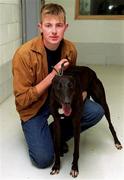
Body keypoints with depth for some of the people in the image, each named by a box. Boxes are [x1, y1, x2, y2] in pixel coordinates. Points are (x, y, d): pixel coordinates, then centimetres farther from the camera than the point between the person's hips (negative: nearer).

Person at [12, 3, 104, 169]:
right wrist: (52, 75, -29)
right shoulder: (24, 54, -26)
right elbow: (22, 99, -21)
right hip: (33, 105, -4)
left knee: (96, 112, -17)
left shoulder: (70, 49, -10)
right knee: (43, 159, -16)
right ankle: (40, 136, 19)